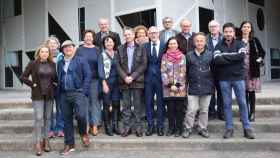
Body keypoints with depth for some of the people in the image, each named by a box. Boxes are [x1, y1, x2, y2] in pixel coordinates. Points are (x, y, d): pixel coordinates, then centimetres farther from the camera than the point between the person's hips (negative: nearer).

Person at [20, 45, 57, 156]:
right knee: (38, 118, -9)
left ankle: (45, 140, 19)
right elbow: (23, 77, -3)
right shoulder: (33, 64, -3)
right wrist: (32, 84, -8)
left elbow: (55, 78, 19)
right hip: (38, 95, -3)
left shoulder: (52, 64, 7)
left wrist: (54, 84, 4)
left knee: (47, 118, 8)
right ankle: (38, 143, -2)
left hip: (49, 95, 4)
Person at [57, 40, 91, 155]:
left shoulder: (81, 60, 3)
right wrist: (59, 92, 7)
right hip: (64, 94, 5)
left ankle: (83, 133, 11)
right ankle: (69, 144, 18)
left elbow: (88, 75, -4)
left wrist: (84, 91, -12)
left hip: (78, 92, -4)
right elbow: (59, 78, 19)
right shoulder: (60, 63, 18)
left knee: (80, 115, -21)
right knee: (67, 119, 7)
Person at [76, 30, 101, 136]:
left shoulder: (97, 50, 9)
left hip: (95, 79, 0)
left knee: (95, 100, 0)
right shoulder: (79, 50, 6)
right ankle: (87, 124, 11)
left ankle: (95, 125, 4)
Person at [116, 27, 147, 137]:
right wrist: (125, 77, -9)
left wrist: (132, 76, -11)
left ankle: (138, 127, 10)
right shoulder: (120, 49, 11)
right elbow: (118, 65, 5)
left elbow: (143, 65, -3)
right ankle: (126, 127, 13)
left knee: (138, 105, 3)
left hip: (137, 81, -2)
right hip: (124, 81, 2)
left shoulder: (141, 48, 4)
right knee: (126, 105, 5)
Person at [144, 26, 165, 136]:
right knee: (148, 102, 7)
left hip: (160, 78, -2)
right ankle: (150, 126, 18)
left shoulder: (165, 46, 0)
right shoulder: (145, 46, 6)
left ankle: (160, 126, 17)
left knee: (160, 102, 6)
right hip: (148, 78, 2)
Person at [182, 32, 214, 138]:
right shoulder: (189, 55, 1)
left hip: (207, 87, 1)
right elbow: (186, 71, 6)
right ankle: (188, 128, 13)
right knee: (191, 110, -1)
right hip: (193, 87, -1)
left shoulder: (210, 54, 1)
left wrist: (213, 84, 5)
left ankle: (202, 128, 24)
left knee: (204, 110, 11)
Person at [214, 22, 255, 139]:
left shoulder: (239, 44, 4)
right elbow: (217, 60, -13)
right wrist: (233, 58, -14)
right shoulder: (219, 46, 5)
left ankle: (247, 128, 12)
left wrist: (224, 56, -12)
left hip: (238, 77, 0)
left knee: (242, 103, 3)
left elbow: (241, 56, -16)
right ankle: (229, 128, 13)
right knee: (227, 103, 5)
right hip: (224, 79, 1)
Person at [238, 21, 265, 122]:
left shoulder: (255, 40, 4)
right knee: (244, 92, 3)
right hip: (241, 69, 0)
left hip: (252, 69, 0)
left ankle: (252, 113, 11)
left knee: (251, 91, 2)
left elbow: (262, 52, 13)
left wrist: (260, 59, -1)